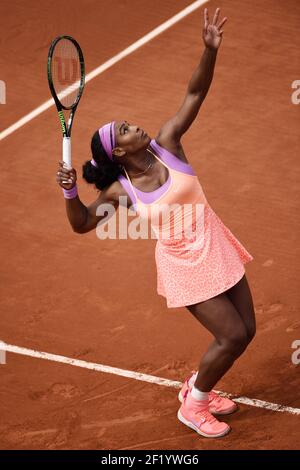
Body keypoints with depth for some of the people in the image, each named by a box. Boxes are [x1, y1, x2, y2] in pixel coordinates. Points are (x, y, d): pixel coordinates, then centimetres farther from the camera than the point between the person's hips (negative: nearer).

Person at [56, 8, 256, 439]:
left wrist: (211, 50, -24)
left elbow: (195, 94, -9)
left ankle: (198, 387, 34)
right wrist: (69, 191, -21)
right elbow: (82, 224, -1)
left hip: (218, 249, 5)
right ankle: (192, 406, 16)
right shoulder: (121, 191, -12)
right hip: (185, 266, -5)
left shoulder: (166, 144, -7)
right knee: (232, 336, -7)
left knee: (245, 331, 9)